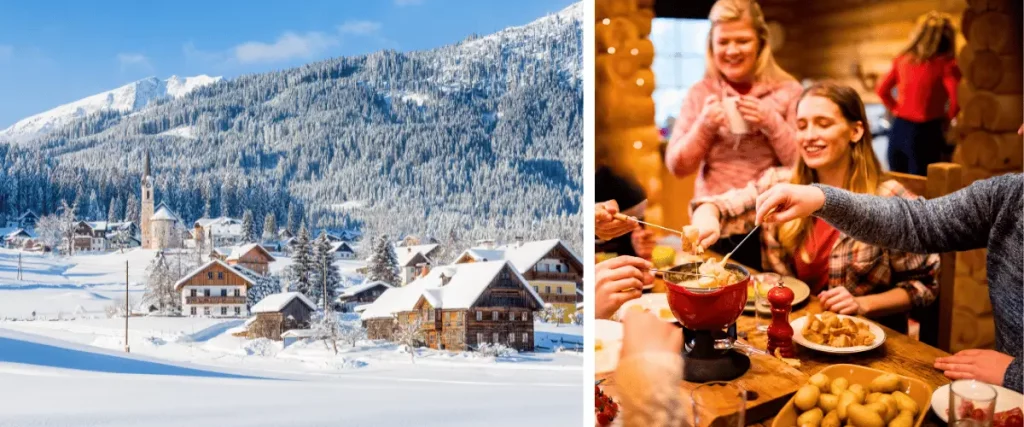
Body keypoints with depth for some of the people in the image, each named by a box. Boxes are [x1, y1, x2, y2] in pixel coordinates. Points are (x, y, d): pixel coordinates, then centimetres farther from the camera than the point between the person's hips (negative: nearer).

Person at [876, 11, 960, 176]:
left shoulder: (903, 59, 7)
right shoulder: (946, 64, -10)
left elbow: (882, 90, 16)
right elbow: (957, 100, -18)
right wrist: (946, 118, 0)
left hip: (899, 129, 5)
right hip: (925, 132, -5)